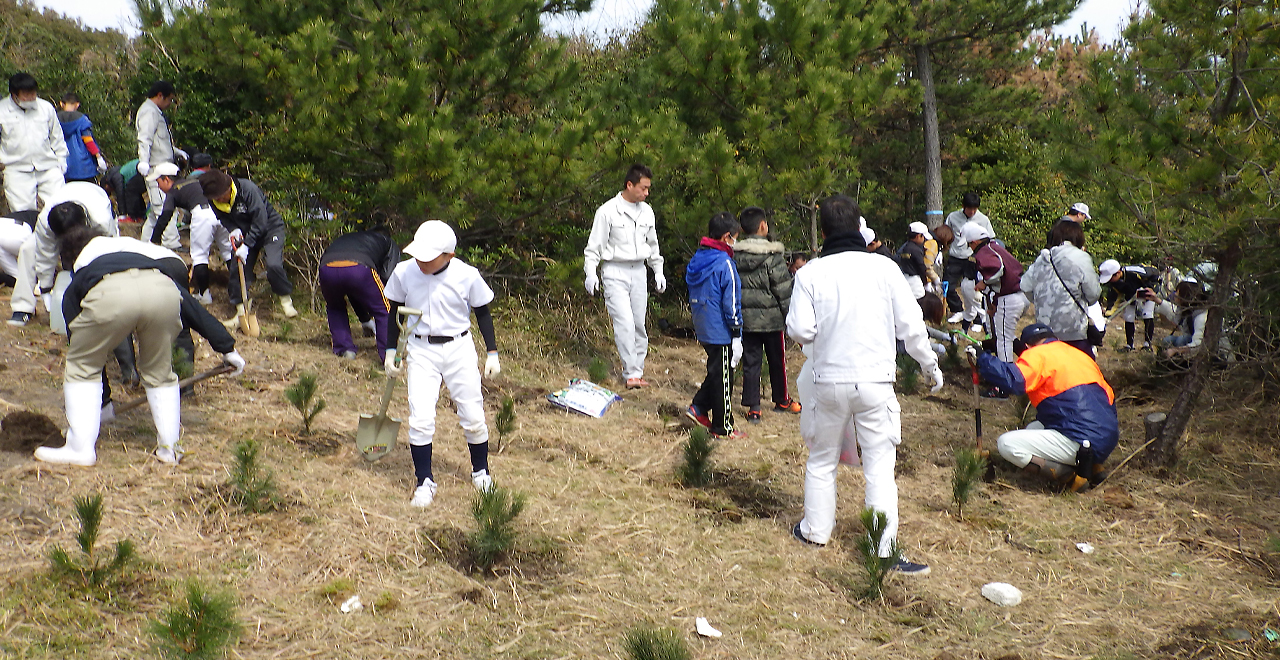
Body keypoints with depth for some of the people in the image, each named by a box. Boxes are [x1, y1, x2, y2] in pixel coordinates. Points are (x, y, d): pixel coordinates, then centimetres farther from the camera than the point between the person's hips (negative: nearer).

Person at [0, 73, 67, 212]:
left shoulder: (47, 107, 7)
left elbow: (57, 137, 17)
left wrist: (61, 162, 16)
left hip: (48, 168, 2)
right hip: (17, 172, -1)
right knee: (22, 210, -5)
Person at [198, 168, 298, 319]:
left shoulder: (248, 188, -30)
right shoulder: (214, 201, -12)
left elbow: (260, 220, -28)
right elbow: (224, 219, 3)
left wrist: (247, 245, -29)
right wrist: (233, 229, -21)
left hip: (270, 226, -6)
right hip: (245, 232, 6)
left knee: (274, 265, -23)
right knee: (236, 268, -4)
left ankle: (286, 301, 0)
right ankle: (241, 310, 8)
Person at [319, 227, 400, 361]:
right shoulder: (389, 243, 34)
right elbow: (388, 276, 17)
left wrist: (365, 320, 52)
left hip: (326, 268, 4)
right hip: (359, 268, -4)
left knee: (335, 308, 33)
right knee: (383, 311, 15)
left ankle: (344, 349, 25)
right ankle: (388, 355, 10)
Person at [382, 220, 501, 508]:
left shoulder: (467, 276, -13)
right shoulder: (403, 273, -9)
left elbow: (483, 313, 2)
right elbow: (394, 312, 7)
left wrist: (492, 353, 2)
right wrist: (391, 351, 7)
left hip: (459, 349, -1)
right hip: (420, 350, 1)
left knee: (473, 416, 5)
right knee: (421, 420, -7)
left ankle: (481, 472, 28)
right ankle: (424, 482, 8)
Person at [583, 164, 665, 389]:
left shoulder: (646, 212, 10)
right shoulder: (608, 211, -7)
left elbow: (652, 244, 22)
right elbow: (594, 246, -5)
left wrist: (658, 271, 19)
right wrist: (591, 273, -15)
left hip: (638, 272, 5)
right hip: (615, 271, -5)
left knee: (639, 323, 5)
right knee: (624, 321, -15)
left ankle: (638, 370, 13)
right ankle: (632, 373, -12)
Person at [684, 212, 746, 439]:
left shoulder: (697, 260, 7)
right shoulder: (724, 264, -17)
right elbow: (731, 303, -17)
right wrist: (737, 335, -12)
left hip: (703, 329, 8)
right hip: (721, 332, -8)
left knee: (715, 372, 23)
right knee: (723, 378, 2)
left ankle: (699, 408, 18)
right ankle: (722, 427, 11)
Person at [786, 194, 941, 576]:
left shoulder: (810, 273, -4)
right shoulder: (884, 268, -3)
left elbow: (800, 331, -9)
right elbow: (910, 326, -1)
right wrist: (930, 364, 14)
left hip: (829, 380, 1)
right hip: (875, 381, -1)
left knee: (822, 460, 19)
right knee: (880, 466, 3)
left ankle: (815, 530, 32)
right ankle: (885, 551, 1)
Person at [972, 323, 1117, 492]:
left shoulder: (1037, 355, -3)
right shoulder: (1080, 355, 21)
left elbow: (1014, 381, -23)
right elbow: (1109, 396, 26)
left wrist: (982, 358, -12)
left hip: (1080, 443, -9)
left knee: (1006, 444, -4)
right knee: (1033, 428, 28)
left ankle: (1069, 476, -12)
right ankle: (1092, 467, 11)